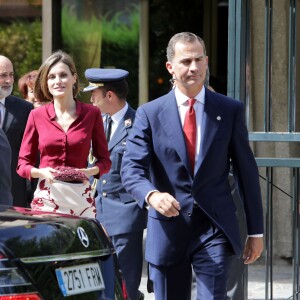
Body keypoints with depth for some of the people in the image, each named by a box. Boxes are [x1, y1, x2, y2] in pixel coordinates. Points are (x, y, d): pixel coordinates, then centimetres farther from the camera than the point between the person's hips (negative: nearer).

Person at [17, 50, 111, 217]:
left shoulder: (91, 114, 5)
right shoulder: (37, 116, 5)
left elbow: (104, 160, 10)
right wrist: (40, 172, -11)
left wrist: (91, 171, -10)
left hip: (81, 199, 0)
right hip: (46, 198, 0)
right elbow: (23, 164, 8)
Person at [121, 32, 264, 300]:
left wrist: (256, 231, 8)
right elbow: (131, 169, -6)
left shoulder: (230, 110, 5)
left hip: (214, 229, -1)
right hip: (168, 231, 1)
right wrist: (151, 195, -29)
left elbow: (247, 171, 8)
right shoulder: (150, 114, 2)